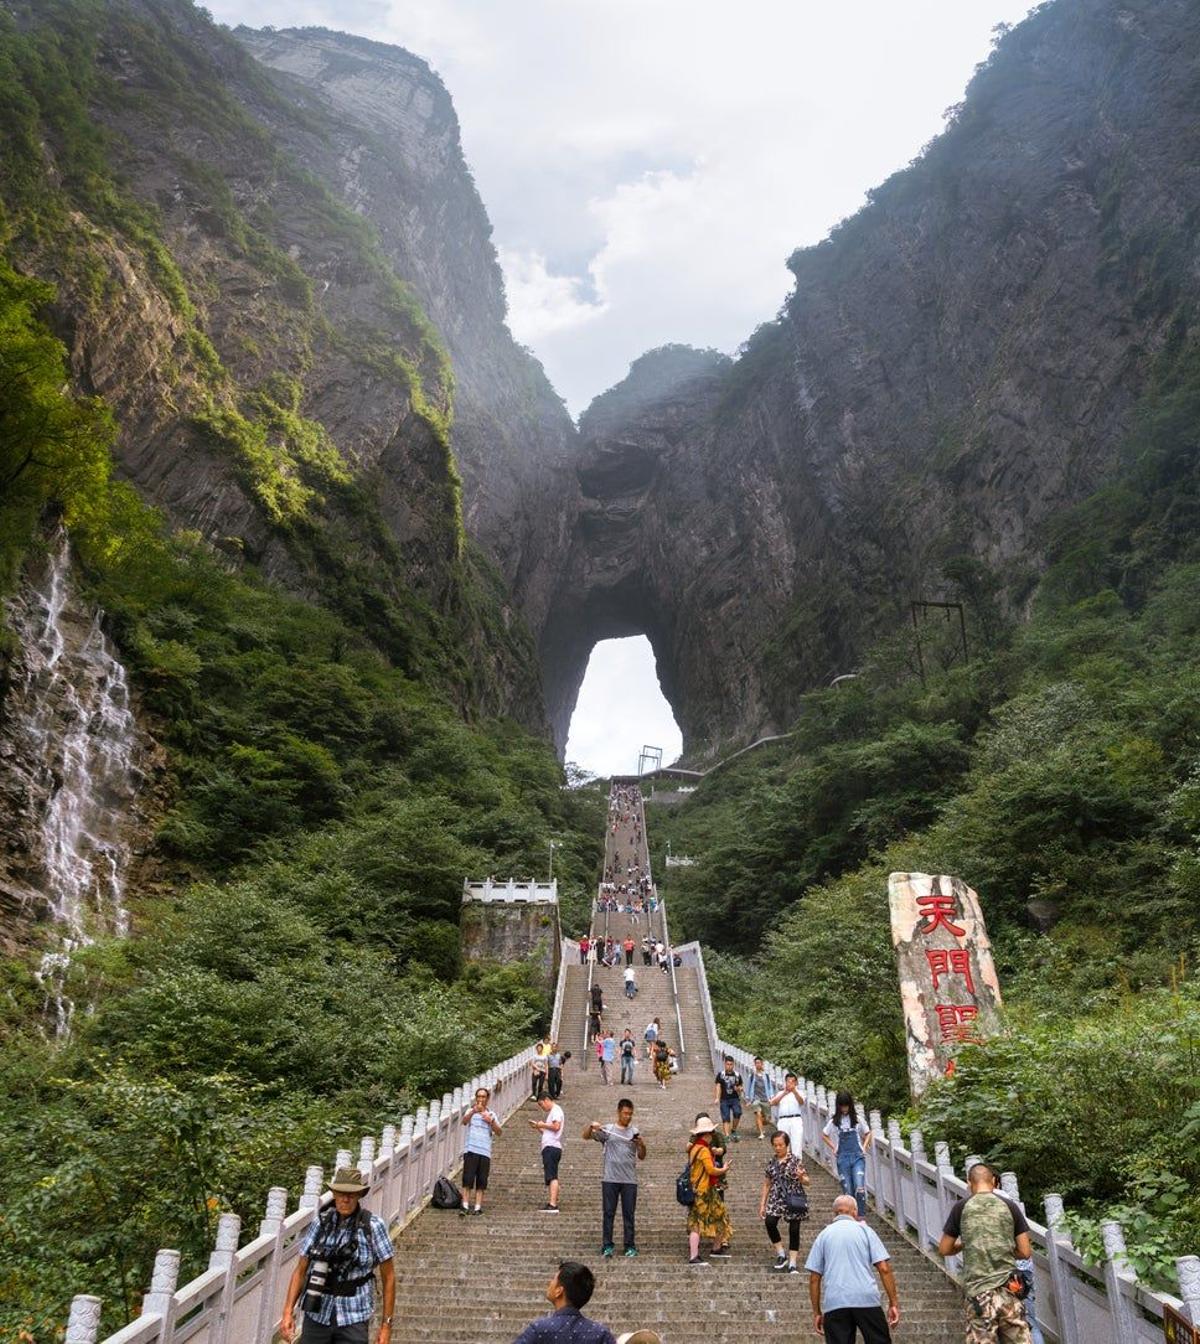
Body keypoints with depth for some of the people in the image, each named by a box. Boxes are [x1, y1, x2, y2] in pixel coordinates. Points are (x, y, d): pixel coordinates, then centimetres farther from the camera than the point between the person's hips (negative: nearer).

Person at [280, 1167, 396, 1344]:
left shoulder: (373, 1226, -12)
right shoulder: (320, 1223, -3)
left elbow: (388, 1276, -6)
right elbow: (300, 1271, 2)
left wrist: (386, 1323, -5)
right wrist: (288, 1312, -8)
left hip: (354, 1318, -3)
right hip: (318, 1314, 3)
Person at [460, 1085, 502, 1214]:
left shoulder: (491, 1114, 15)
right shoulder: (471, 1111, 7)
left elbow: (498, 1132, 4)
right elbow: (464, 1121, -16)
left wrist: (491, 1121, -14)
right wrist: (473, 1111, -35)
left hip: (485, 1152, 3)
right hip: (471, 1150, -3)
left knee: (481, 1181, 1)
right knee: (468, 1179, -8)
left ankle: (478, 1207, 4)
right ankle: (465, 1206, -5)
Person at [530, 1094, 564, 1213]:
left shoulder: (556, 1110, -4)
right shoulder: (550, 1113, 26)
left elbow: (556, 1126, -18)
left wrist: (543, 1125, -7)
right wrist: (538, 1127, 14)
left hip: (552, 1147, -11)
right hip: (548, 1147, 11)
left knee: (552, 1176, -16)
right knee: (550, 1177, 11)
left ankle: (553, 1204, -22)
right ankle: (550, 1202, 13)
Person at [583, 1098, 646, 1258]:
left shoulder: (635, 1132, 10)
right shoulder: (607, 1130, 3)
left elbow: (641, 1157, 10)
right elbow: (586, 1136, -4)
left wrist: (642, 1146, -11)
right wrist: (591, 1126, -25)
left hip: (629, 1180, 2)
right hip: (610, 1179, -1)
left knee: (629, 1214, 5)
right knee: (608, 1213, 2)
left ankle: (630, 1246, 14)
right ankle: (607, 1246, 11)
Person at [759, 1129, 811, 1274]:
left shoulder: (796, 1161, -3)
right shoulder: (771, 1163, 7)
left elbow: (806, 1182, -2)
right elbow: (767, 1185, 13)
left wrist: (801, 1177, -25)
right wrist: (762, 1204, 11)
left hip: (794, 1199, -2)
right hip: (776, 1198, 2)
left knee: (794, 1230, -1)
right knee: (769, 1222, -19)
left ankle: (792, 1263, 15)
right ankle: (781, 1255, -1)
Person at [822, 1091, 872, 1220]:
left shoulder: (857, 1119, 3)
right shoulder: (834, 1121, 5)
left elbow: (868, 1133, 16)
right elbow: (824, 1135, 16)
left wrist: (864, 1147, 4)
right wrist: (833, 1148, 7)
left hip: (857, 1157, -1)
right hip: (843, 1158, 1)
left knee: (859, 1188, -17)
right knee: (847, 1191, 2)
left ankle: (862, 1218, -9)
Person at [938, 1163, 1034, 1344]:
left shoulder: (962, 1207, 1)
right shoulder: (1009, 1206, 3)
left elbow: (944, 1250, 7)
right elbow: (1025, 1252, 4)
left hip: (979, 1292, -2)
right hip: (1009, 1289, 2)